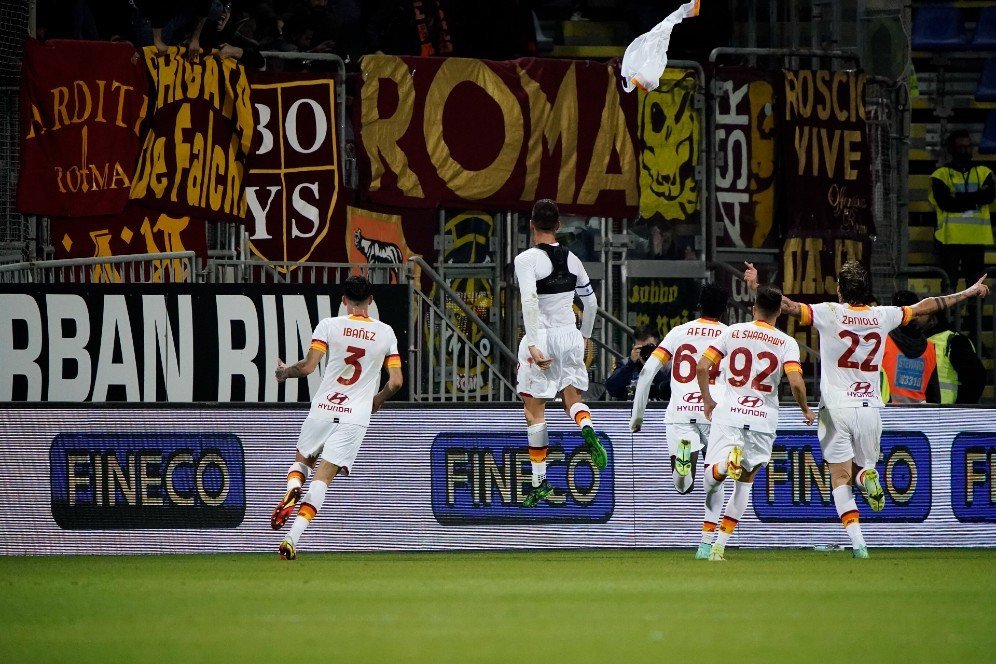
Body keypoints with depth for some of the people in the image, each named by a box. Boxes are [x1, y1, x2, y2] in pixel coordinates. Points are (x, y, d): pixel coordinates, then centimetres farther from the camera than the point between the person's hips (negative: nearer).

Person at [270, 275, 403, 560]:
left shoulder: (329, 325, -2)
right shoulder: (385, 333, 4)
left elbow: (308, 367, -10)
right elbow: (395, 382, 2)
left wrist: (285, 372, 12)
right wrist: (378, 399, 22)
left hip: (323, 409, 0)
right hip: (356, 416, 0)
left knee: (301, 460, 23)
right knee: (323, 477, -3)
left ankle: (292, 493, -11)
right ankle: (293, 537, -18)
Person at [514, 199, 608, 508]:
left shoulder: (527, 259, -12)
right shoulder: (571, 259, 6)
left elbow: (529, 302, -23)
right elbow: (591, 303, 13)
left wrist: (533, 346, -23)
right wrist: (584, 335, 28)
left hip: (541, 338, -4)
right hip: (570, 336, 4)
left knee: (534, 410, 6)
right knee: (572, 397, 17)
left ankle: (539, 482, 7)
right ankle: (587, 430, -19)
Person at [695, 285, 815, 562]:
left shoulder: (733, 332, 5)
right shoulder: (787, 343, 1)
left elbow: (702, 367, 1)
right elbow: (795, 383, -12)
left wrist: (707, 401, 17)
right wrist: (806, 411, 7)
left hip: (728, 413, -1)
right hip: (763, 418, 1)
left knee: (712, 475, -2)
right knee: (745, 482, 14)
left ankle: (727, 462, -39)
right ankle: (719, 546, 8)